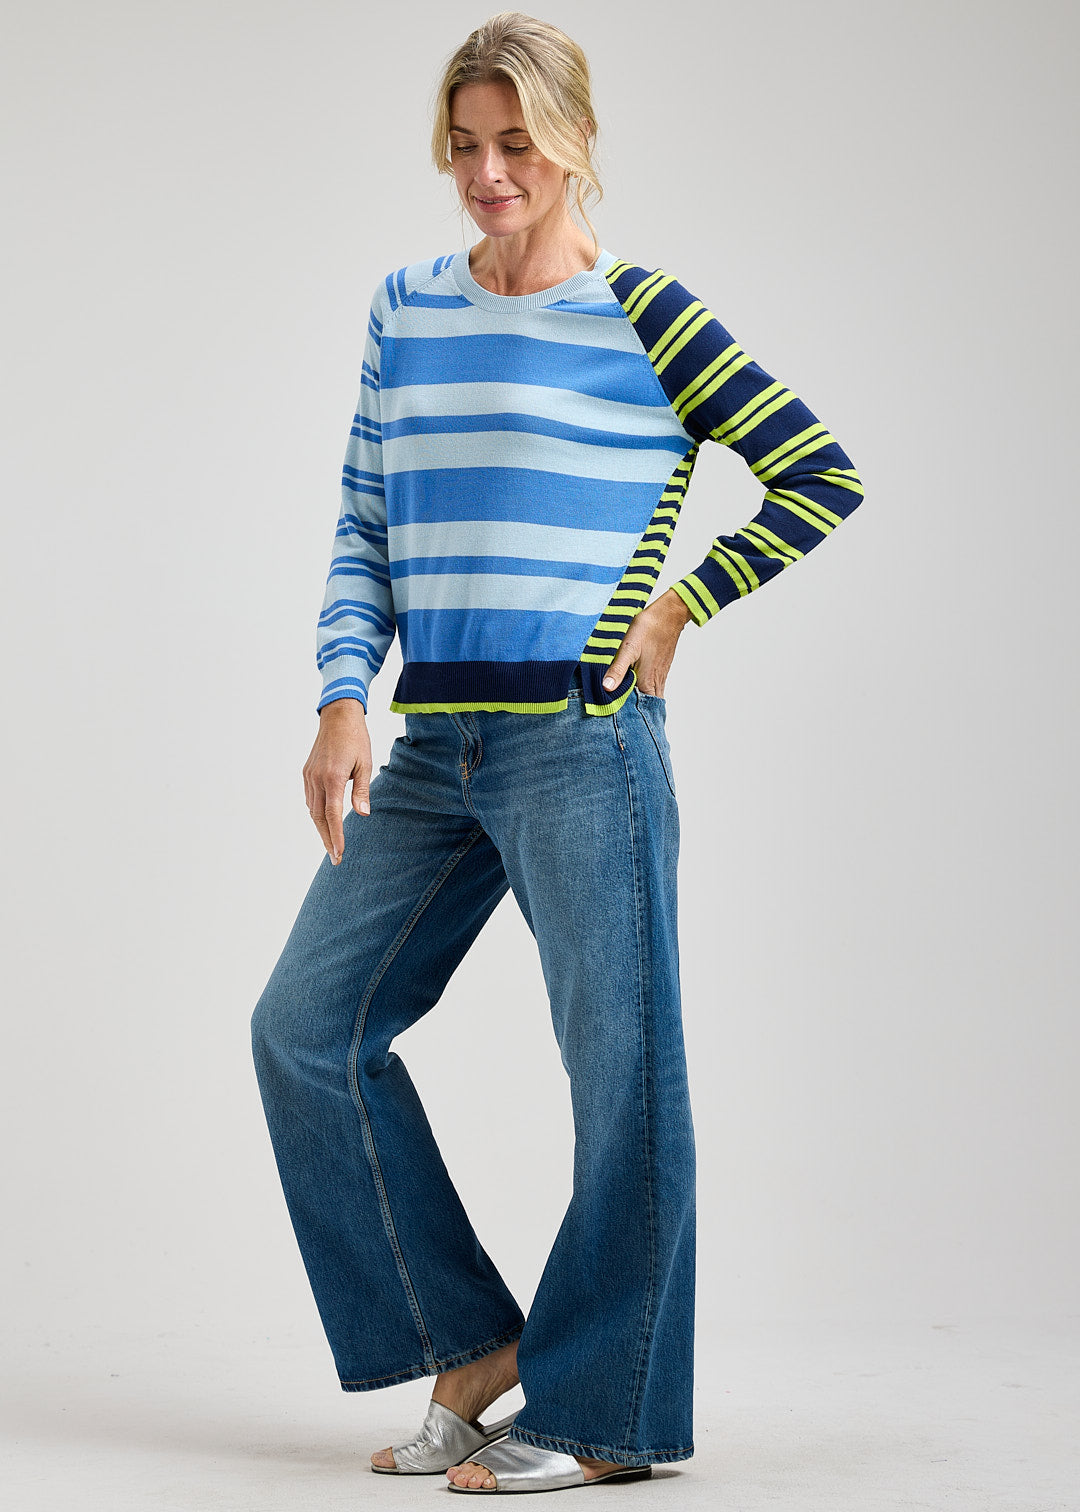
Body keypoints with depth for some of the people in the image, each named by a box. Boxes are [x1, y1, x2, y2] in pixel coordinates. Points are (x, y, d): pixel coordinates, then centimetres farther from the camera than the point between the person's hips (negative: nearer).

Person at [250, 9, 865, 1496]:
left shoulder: (645, 320, -3)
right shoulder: (407, 309, 13)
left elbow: (822, 477, -2)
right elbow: (363, 527, 13)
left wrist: (678, 610, -5)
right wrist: (344, 700, 1)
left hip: (583, 744, -6)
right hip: (429, 748, 6)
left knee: (620, 1069, -1)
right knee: (309, 1025, 5)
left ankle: (603, 1416, 10)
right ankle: (469, 1339, 16)